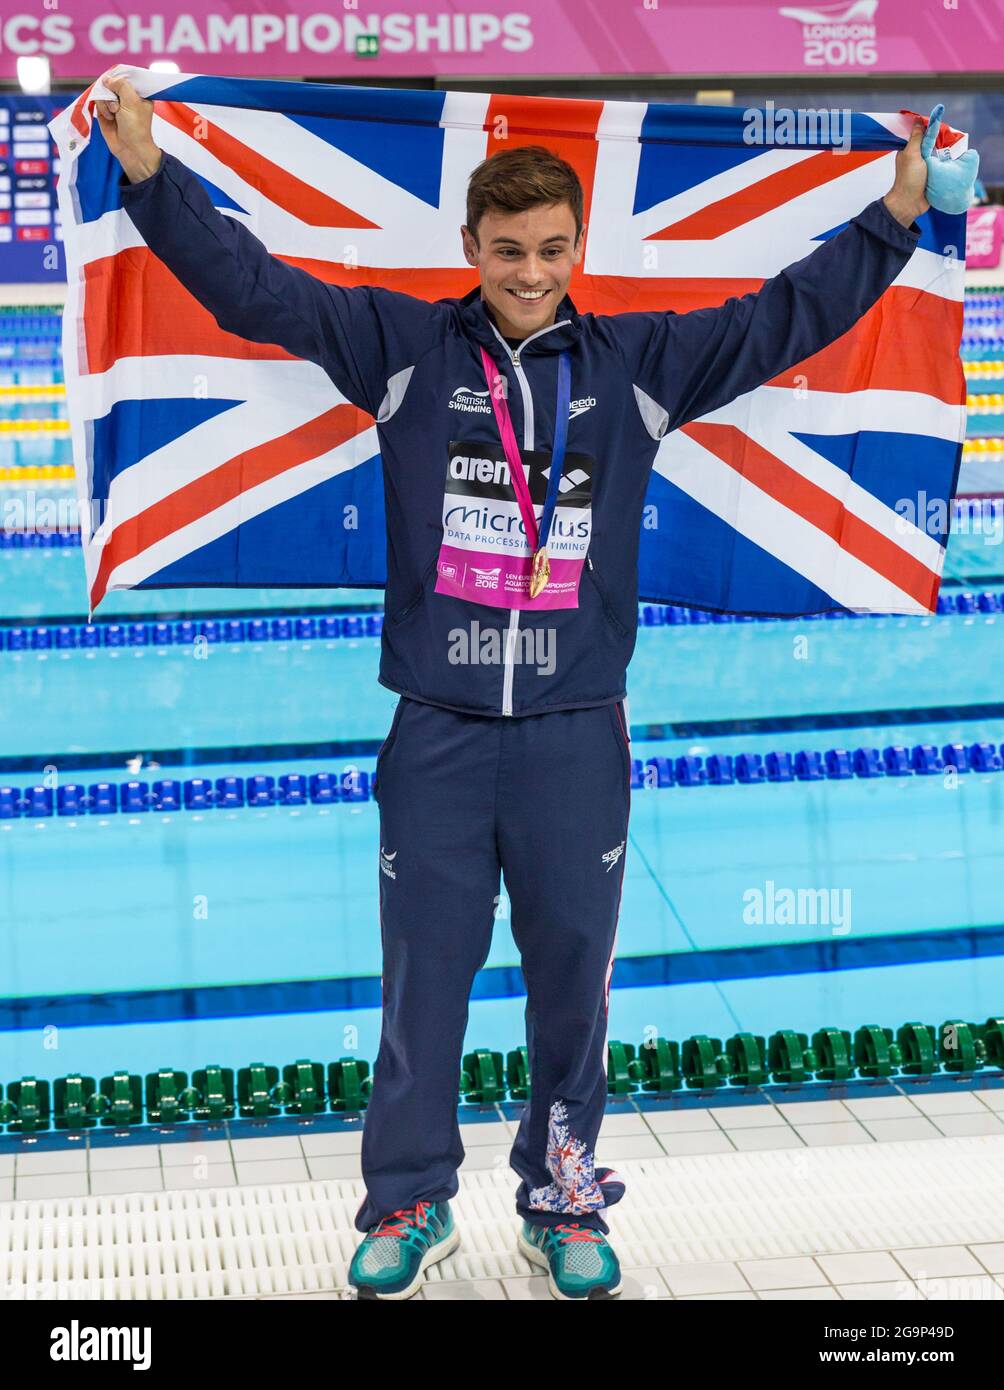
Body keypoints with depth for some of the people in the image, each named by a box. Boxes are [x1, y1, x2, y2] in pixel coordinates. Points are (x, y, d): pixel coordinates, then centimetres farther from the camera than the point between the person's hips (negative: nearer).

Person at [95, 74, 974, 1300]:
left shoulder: (635, 363, 5)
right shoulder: (407, 348, 2)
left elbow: (790, 313, 6)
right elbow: (253, 288, -2)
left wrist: (897, 215, 0)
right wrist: (149, 173, -11)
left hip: (576, 731, 1)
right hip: (438, 728, -1)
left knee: (572, 971, 10)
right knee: (423, 974, 7)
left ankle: (563, 1201, 27)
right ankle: (409, 1201, 24)